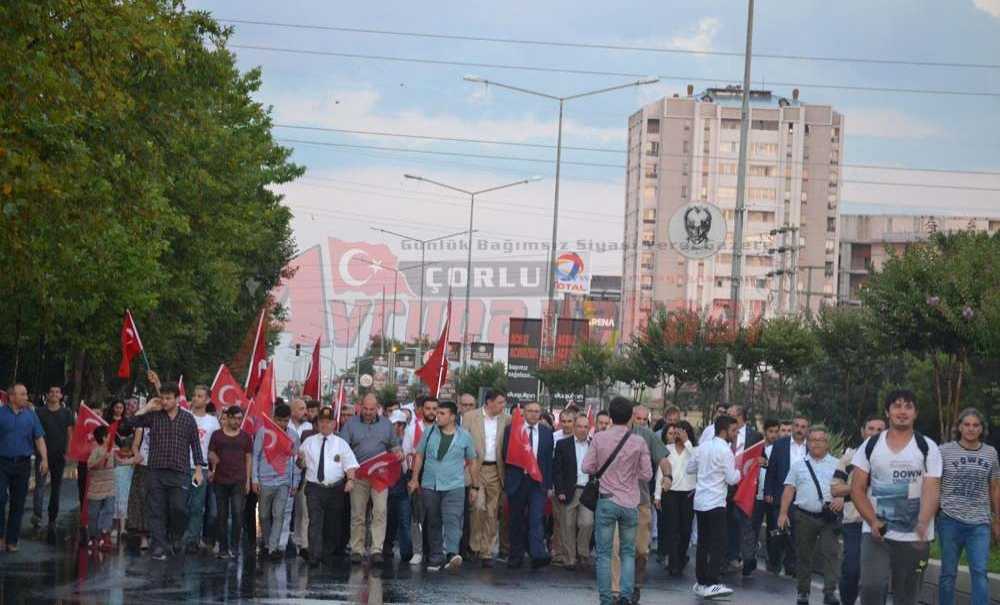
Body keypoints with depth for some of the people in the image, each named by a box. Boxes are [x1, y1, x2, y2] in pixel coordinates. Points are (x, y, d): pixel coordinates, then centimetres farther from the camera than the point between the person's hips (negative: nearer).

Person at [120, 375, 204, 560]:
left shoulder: (188, 419, 7)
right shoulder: (153, 416, 5)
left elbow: (195, 445, 10)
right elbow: (128, 424, -3)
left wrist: (198, 470, 6)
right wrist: (147, 408, -4)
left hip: (179, 472, -1)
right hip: (155, 471, 1)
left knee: (178, 508, -10)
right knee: (156, 511, -1)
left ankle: (176, 537, 18)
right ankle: (159, 548, 4)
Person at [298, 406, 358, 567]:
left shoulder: (341, 443, 7)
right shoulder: (308, 442, 9)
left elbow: (350, 464, 0)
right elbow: (302, 465, 10)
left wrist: (350, 480, -17)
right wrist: (300, 459, -13)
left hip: (335, 489, 1)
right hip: (314, 488, -1)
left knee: (334, 524, 9)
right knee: (315, 522, -12)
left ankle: (328, 553, 24)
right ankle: (314, 556, -18)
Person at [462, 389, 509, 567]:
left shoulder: (505, 419, 8)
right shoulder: (470, 417, 0)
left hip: (495, 470, 3)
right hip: (476, 468, -3)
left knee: (492, 513, 4)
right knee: (479, 507, -14)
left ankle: (486, 552, 10)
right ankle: (475, 545, 2)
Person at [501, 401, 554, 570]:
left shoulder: (547, 432, 7)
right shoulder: (511, 429, 4)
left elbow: (549, 459, 8)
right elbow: (505, 454, 4)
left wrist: (549, 484, 5)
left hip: (538, 481, 0)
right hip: (517, 480, 0)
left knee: (536, 519, -12)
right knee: (516, 521, 8)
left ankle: (538, 555, -22)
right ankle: (516, 557, 17)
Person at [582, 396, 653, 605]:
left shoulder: (599, 438, -6)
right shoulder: (639, 442, -5)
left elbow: (587, 468, -2)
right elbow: (646, 475, 0)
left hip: (607, 500, -1)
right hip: (630, 502, 1)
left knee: (604, 553, 5)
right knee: (628, 552, 11)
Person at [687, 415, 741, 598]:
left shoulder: (702, 447, 8)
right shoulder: (725, 451, -12)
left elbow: (689, 468, 16)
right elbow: (732, 479, -11)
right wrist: (740, 469, 7)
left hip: (700, 501, 8)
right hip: (715, 503, -8)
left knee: (703, 543, 12)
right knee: (718, 544, -7)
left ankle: (701, 582, 16)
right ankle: (711, 584, -13)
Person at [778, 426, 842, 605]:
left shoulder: (836, 465, 7)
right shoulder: (799, 465, 11)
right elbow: (789, 490, 9)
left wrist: (841, 499, -17)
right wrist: (783, 513, 1)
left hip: (829, 516, -2)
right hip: (804, 516, 2)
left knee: (829, 553, -11)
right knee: (804, 556, 8)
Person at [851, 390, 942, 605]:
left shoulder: (928, 448, -1)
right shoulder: (870, 446, 3)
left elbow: (931, 491, -10)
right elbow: (857, 489, 3)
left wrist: (922, 525, -29)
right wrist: (873, 522, -13)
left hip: (914, 538, 0)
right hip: (876, 533, 0)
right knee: (871, 587, -20)